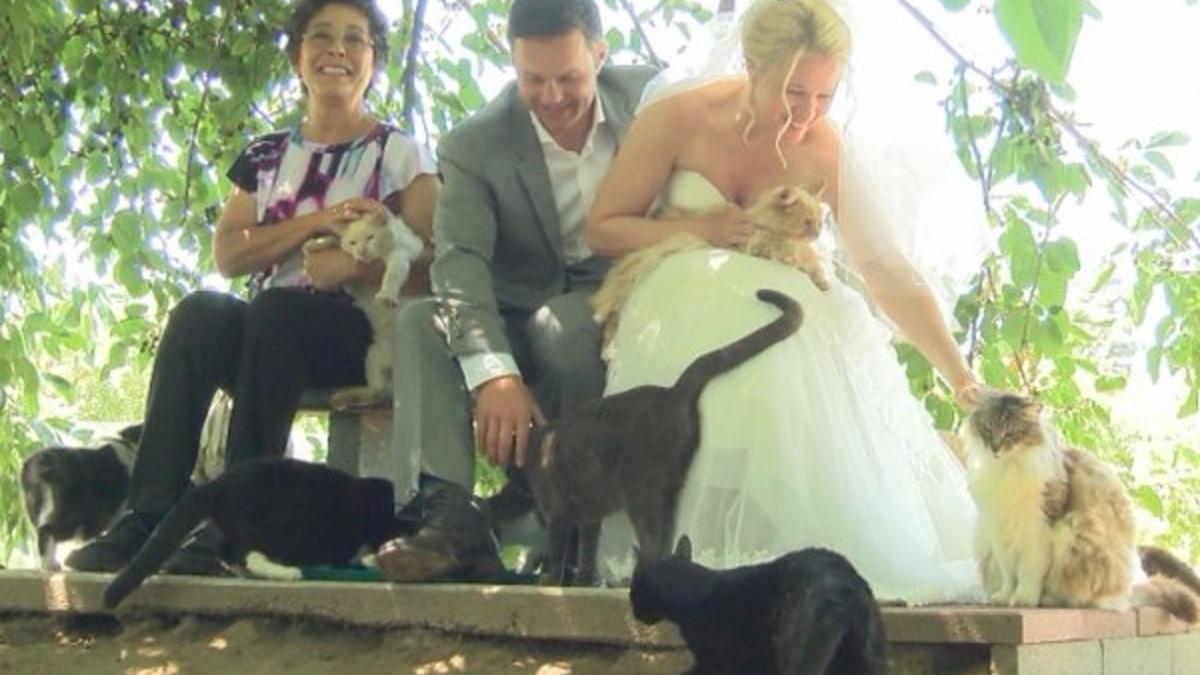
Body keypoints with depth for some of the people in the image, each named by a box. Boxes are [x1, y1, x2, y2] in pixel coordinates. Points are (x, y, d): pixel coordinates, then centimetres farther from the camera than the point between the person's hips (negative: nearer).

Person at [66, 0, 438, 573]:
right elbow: (226, 255, 6)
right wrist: (316, 222, -7)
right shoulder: (265, 155, 18)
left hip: (366, 334, -3)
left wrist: (354, 264, -19)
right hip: (267, 339, 4)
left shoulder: (400, 155, 8)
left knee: (275, 309, -35)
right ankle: (147, 518, -38)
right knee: (199, 313, -30)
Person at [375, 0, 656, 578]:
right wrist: (494, 373, -40)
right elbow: (460, 261, -23)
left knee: (563, 324, -35)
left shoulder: (652, 97, -3)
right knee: (420, 323, -27)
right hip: (516, 321, 1)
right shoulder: (474, 145, -9)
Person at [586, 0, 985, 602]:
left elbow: (888, 271, -5)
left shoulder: (822, 151, -7)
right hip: (680, 320, -2)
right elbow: (603, 229, -4)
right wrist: (702, 229, -19)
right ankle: (704, 554, -28)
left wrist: (964, 383, -10)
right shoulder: (677, 119, -11)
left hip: (780, 320, 2)